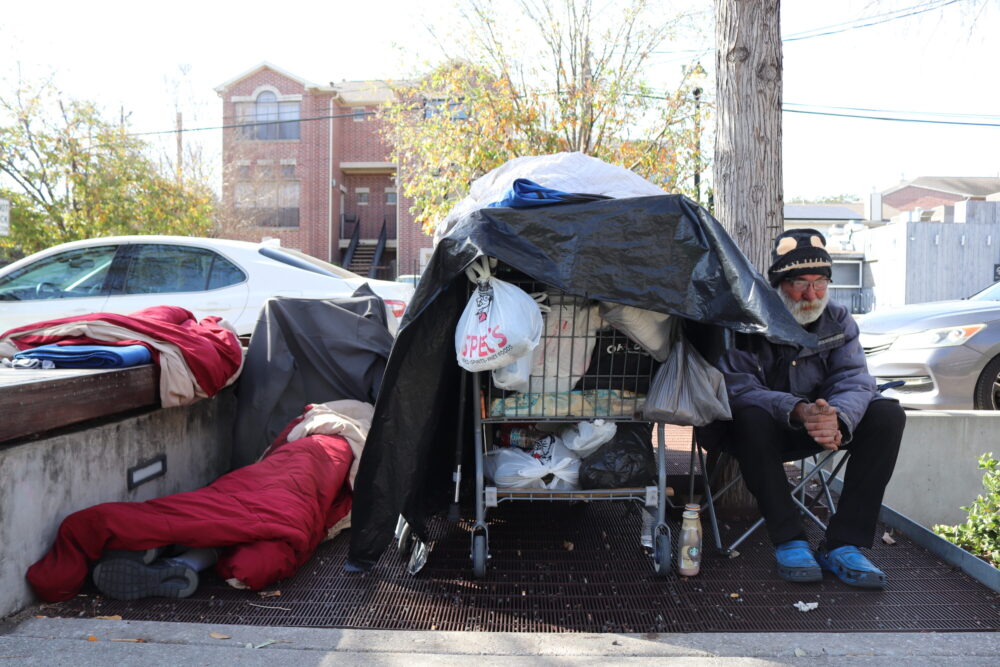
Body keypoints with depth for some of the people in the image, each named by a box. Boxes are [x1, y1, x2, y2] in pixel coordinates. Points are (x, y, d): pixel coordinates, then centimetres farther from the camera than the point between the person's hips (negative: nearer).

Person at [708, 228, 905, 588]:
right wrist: (797, 411, -45)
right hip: (762, 431, -4)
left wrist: (836, 418, -39)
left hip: (816, 428, 4)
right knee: (750, 417, -37)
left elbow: (854, 380, -15)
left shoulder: (838, 320, -2)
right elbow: (738, 388, -27)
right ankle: (788, 541, -25)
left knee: (887, 414, -18)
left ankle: (843, 544, -20)